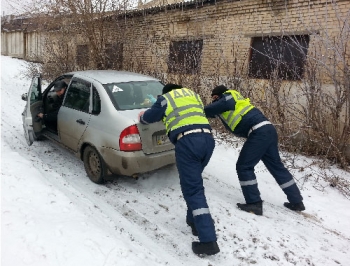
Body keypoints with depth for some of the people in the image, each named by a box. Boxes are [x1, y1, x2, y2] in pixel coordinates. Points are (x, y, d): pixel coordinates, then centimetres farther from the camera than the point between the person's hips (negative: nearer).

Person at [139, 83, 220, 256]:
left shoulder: (165, 99, 18)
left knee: (192, 189, -4)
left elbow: (149, 117, 30)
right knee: (194, 182, 24)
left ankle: (208, 241, -6)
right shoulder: (193, 95, 30)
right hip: (207, 138, 6)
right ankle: (194, 220, 32)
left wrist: (141, 117, 53)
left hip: (187, 142, -6)